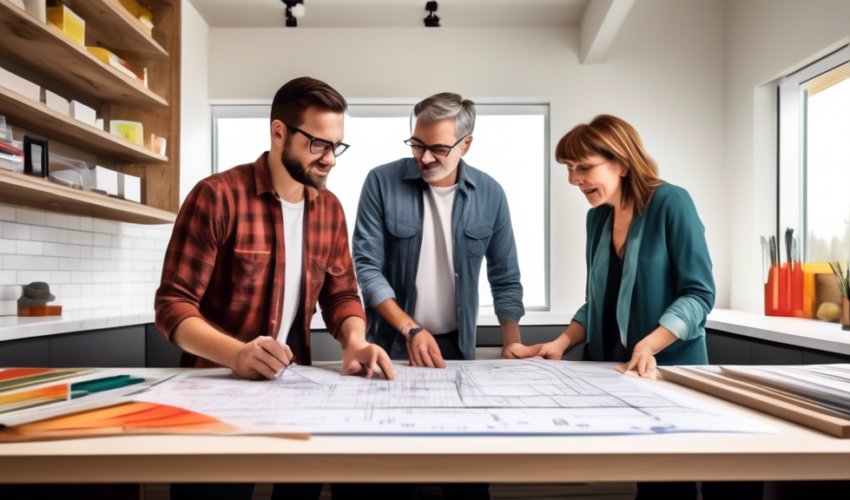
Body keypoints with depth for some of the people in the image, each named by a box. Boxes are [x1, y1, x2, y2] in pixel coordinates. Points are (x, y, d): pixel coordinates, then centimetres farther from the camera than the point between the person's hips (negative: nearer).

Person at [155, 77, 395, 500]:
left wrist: (355, 342, -14)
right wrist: (236, 354, -30)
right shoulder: (217, 197, -12)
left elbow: (341, 293, 7)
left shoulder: (330, 209, 4)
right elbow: (172, 304, -13)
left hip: (293, 384, 4)